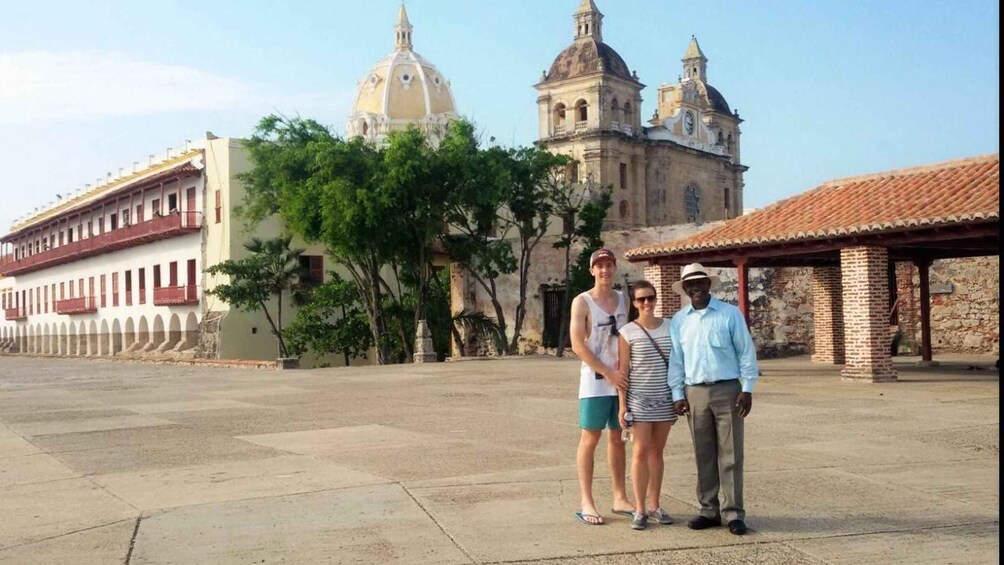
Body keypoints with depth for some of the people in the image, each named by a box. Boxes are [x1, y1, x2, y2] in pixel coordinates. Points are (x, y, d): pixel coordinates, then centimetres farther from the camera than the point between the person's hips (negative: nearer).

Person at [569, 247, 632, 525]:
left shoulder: (623, 300, 11)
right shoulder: (582, 302, -4)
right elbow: (578, 345, -11)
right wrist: (608, 373, -14)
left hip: (621, 379, 5)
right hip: (595, 380, -5)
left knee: (618, 438, 11)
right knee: (590, 439, -1)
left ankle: (620, 499, 20)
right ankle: (586, 503, 5)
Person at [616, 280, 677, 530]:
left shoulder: (670, 327, 6)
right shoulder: (628, 332, -3)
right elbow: (623, 370, -3)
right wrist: (622, 404, -7)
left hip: (665, 398, 3)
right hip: (640, 398, -3)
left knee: (657, 451, 9)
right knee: (641, 451, -3)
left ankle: (654, 505, 17)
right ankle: (640, 509, 4)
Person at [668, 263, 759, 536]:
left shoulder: (730, 314, 0)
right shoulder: (678, 321, 8)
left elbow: (746, 352, 0)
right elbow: (676, 360, 10)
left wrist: (747, 389, -5)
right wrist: (677, 394, 4)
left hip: (727, 390, -3)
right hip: (695, 393, 3)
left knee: (730, 454, -1)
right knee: (703, 455, 8)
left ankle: (733, 513, 5)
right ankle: (709, 510, 17)